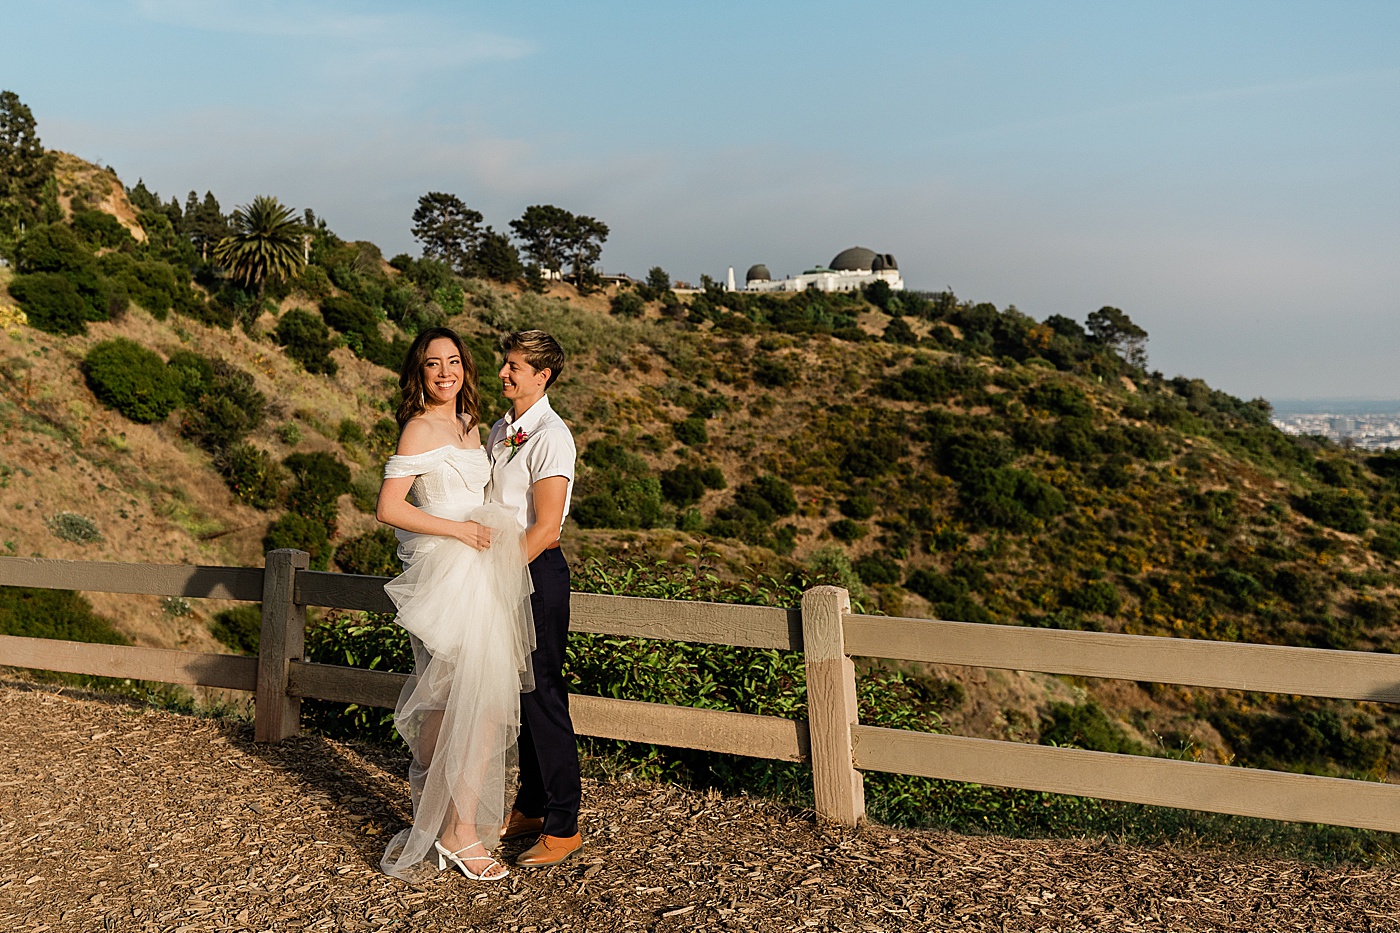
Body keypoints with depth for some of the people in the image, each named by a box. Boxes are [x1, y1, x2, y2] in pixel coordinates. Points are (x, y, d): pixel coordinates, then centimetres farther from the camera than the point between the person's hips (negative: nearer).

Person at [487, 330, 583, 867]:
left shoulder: (550, 436, -15)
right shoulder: (499, 431, 12)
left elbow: (545, 527, -19)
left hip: (536, 571, -8)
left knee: (542, 698, -3)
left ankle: (563, 827, 9)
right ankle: (530, 809, 29)